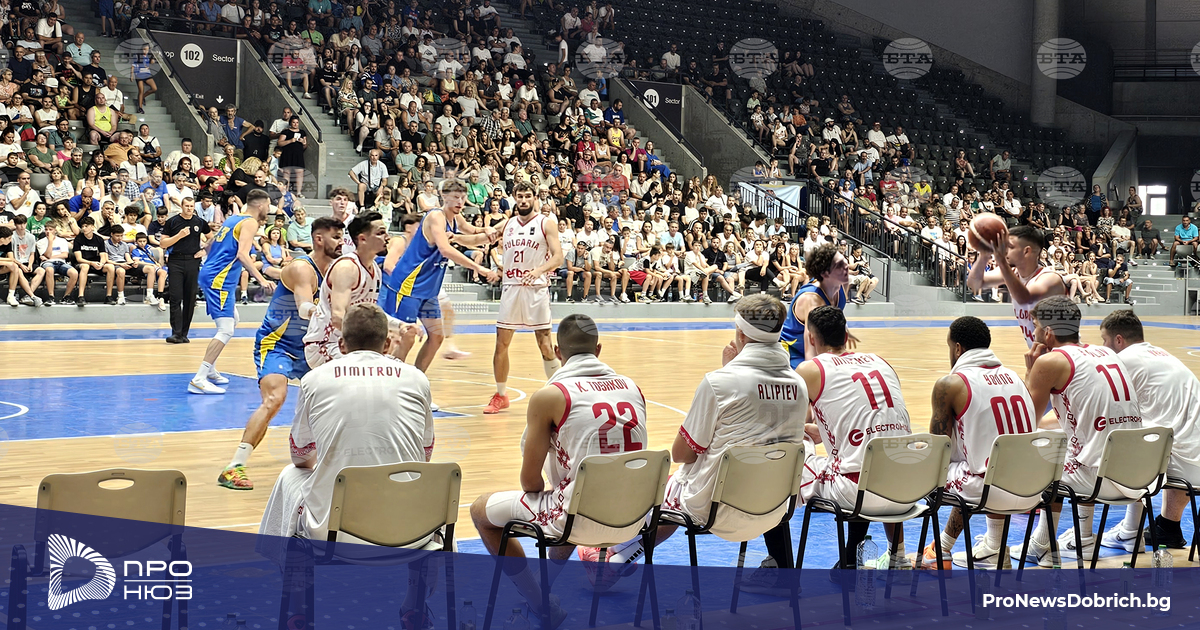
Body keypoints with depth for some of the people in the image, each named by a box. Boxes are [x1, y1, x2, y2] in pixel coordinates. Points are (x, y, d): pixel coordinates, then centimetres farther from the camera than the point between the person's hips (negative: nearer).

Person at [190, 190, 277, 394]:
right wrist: (261, 279, -28)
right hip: (219, 279, -10)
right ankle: (198, 380, -20)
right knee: (226, 330, -14)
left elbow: (210, 247, 26)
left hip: (209, 274, 10)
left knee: (232, 320, 24)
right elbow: (242, 254, -22)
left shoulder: (233, 219, 18)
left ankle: (210, 371, 26)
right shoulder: (250, 222, -8)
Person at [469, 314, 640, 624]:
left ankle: (542, 605, 16)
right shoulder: (633, 388, 7)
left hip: (582, 523, -6)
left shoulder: (549, 396, -9)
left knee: (481, 510, 15)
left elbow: (530, 480, -6)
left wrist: (543, 492, 18)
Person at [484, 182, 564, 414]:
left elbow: (558, 257, -9)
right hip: (510, 288, 4)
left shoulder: (547, 223, -1)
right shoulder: (507, 224, 11)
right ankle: (501, 396, 18)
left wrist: (539, 270, -27)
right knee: (501, 343, 4)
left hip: (536, 289, -4)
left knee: (545, 344, -3)